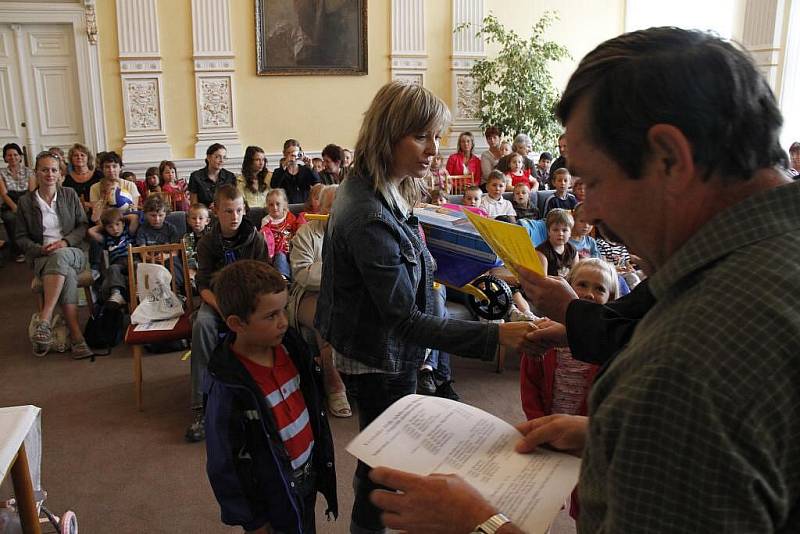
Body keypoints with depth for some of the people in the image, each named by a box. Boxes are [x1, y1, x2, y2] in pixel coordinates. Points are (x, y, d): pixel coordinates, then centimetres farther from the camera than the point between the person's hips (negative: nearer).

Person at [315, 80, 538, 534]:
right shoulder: (370, 217, -33)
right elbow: (406, 320, -33)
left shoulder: (365, 187, -1)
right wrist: (496, 336, -39)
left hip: (367, 347, 10)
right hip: (384, 360, -10)